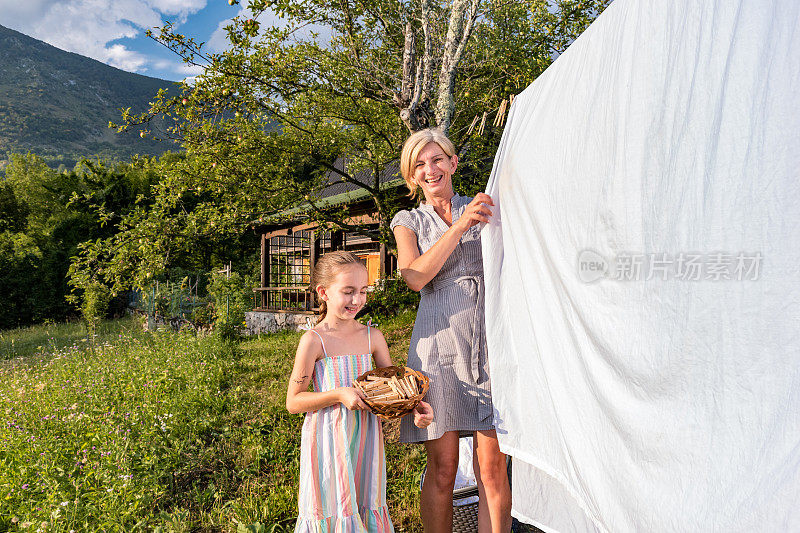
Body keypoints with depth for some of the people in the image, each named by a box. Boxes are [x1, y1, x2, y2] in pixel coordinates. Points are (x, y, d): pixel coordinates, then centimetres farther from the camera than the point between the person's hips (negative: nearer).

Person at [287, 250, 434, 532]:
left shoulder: (372, 337, 1)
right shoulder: (314, 341, -12)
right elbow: (293, 402, -9)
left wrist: (415, 406, -14)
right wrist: (339, 395, -22)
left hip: (365, 437, 4)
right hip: (329, 441, -4)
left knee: (367, 507, 16)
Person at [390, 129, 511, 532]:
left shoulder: (483, 209, 16)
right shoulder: (408, 222, 12)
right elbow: (415, 276, -8)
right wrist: (460, 226, -15)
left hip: (489, 341, 1)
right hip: (440, 345, -1)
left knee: (492, 466, -1)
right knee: (442, 467, 3)